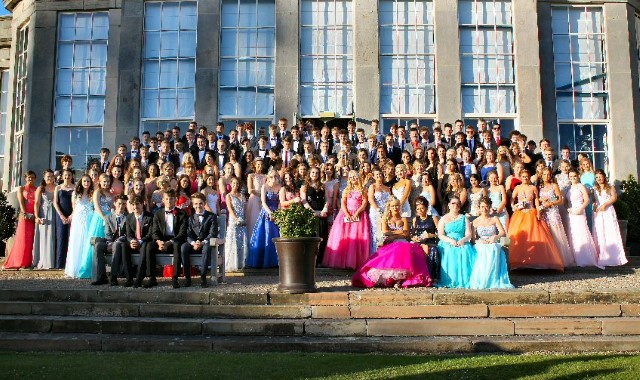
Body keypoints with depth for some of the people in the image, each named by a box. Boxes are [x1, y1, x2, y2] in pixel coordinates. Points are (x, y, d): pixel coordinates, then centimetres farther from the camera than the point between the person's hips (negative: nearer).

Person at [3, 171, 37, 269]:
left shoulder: (37, 190, 15)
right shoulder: (21, 189, 11)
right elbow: (21, 202, -1)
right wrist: (25, 214, -15)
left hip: (35, 216, 2)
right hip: (25, 216, -2)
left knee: (33, 238, 0)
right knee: (23, 238, -4)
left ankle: (31, 261, 5)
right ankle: (22, 261, -2)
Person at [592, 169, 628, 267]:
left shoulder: (610, 187, 8)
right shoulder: (594, 189, 16)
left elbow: (614, 198, -4)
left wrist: (604, 205, -15)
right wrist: (594, 206, -11)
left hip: (609, 212, -2)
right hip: (598, 213, 2)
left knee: (611, 233, -7)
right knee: (599, 235, -3)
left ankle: (613, 257, -6)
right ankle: (601, 258, -3)